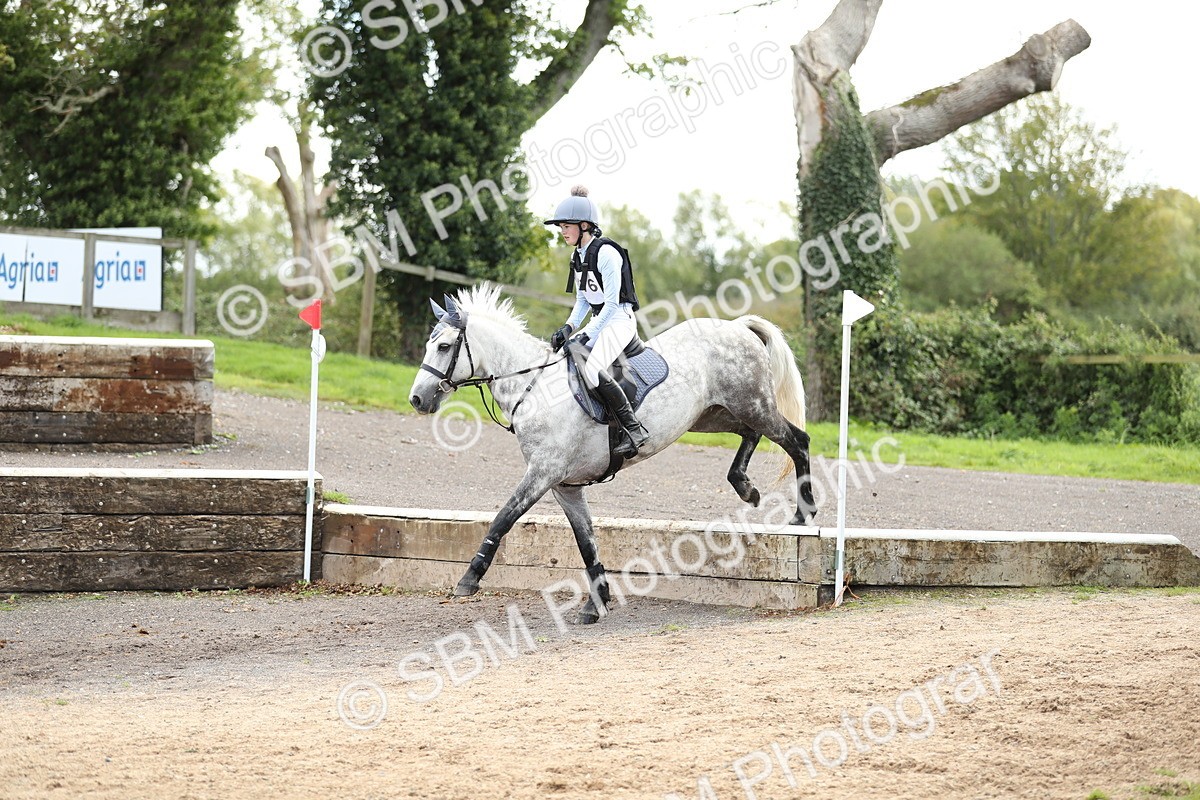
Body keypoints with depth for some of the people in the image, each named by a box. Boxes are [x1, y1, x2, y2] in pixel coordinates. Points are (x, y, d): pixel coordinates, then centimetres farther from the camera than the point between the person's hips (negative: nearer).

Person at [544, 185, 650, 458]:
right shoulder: (578, 256, 11)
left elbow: (611, 305, -20)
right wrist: (569, 327, 0)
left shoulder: (606, 253, -18)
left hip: (619, 320, -10)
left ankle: (635, 430, -27)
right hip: (600, 321, 10)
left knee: (592, 370, -29)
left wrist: (587, 335, -23)